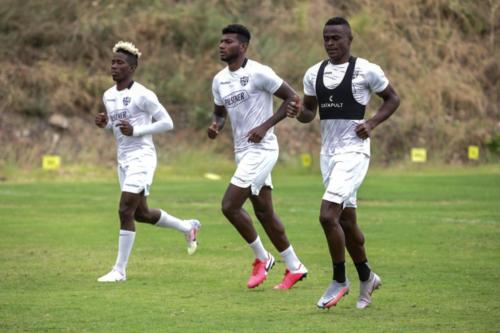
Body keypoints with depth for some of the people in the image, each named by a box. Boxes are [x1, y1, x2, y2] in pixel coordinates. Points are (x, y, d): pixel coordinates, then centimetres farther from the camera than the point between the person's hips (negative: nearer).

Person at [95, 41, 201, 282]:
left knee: (125, 211, -14)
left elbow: (167, 123, -12)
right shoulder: (108, 96, 10)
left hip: (141, 158, -9)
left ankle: (119, 270, -8)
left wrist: (135, 131, -21)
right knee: (141, 214, 17)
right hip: (124, 160, 9)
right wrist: (104, 123, 2)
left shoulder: (142, 95, -13)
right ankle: (188, 227, 40)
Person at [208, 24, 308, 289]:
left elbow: (292, 98, -11)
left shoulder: (257, 73, -13)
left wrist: (265, 126, -17)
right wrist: (216, 126, 0)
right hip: (242, 151, 8)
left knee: (229, 205, -13)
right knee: (263, 212, 11)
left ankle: (261, 258, 4)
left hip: (261, 149, -8)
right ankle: (294, 267, 20)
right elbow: (220, 112, 24)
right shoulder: (219, 81, 9)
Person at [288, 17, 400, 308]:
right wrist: (298, 113, -5)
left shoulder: (366, 70, -8)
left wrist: (372, 124, -10)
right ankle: (367, 278, 32)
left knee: (328, 215, -17)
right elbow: (310, 111, 18)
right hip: (328, 152, 7)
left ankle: (339, 281, -2)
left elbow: (393, 98, 3)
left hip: (353, 151, -7)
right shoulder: (314, 74, 7)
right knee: (347, 220, 14)